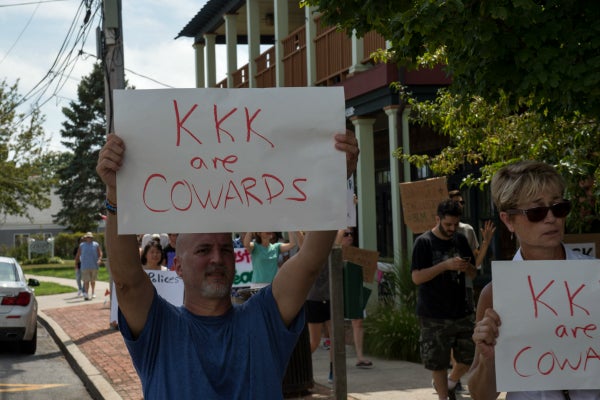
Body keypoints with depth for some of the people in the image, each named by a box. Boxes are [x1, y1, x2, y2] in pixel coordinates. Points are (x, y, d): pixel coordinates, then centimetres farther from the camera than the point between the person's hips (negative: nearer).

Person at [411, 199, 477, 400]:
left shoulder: (460, 240, 9)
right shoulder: (424, 242, -7)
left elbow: (473, 274, 16)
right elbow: (417, 277, -14)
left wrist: (467, 267, -8)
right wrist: (445, 265, -23)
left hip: (461, 310, 5)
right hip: (434, 315, -5)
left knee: (469, 357, 7)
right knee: (438, 362, 1)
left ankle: (450, 383, 32)